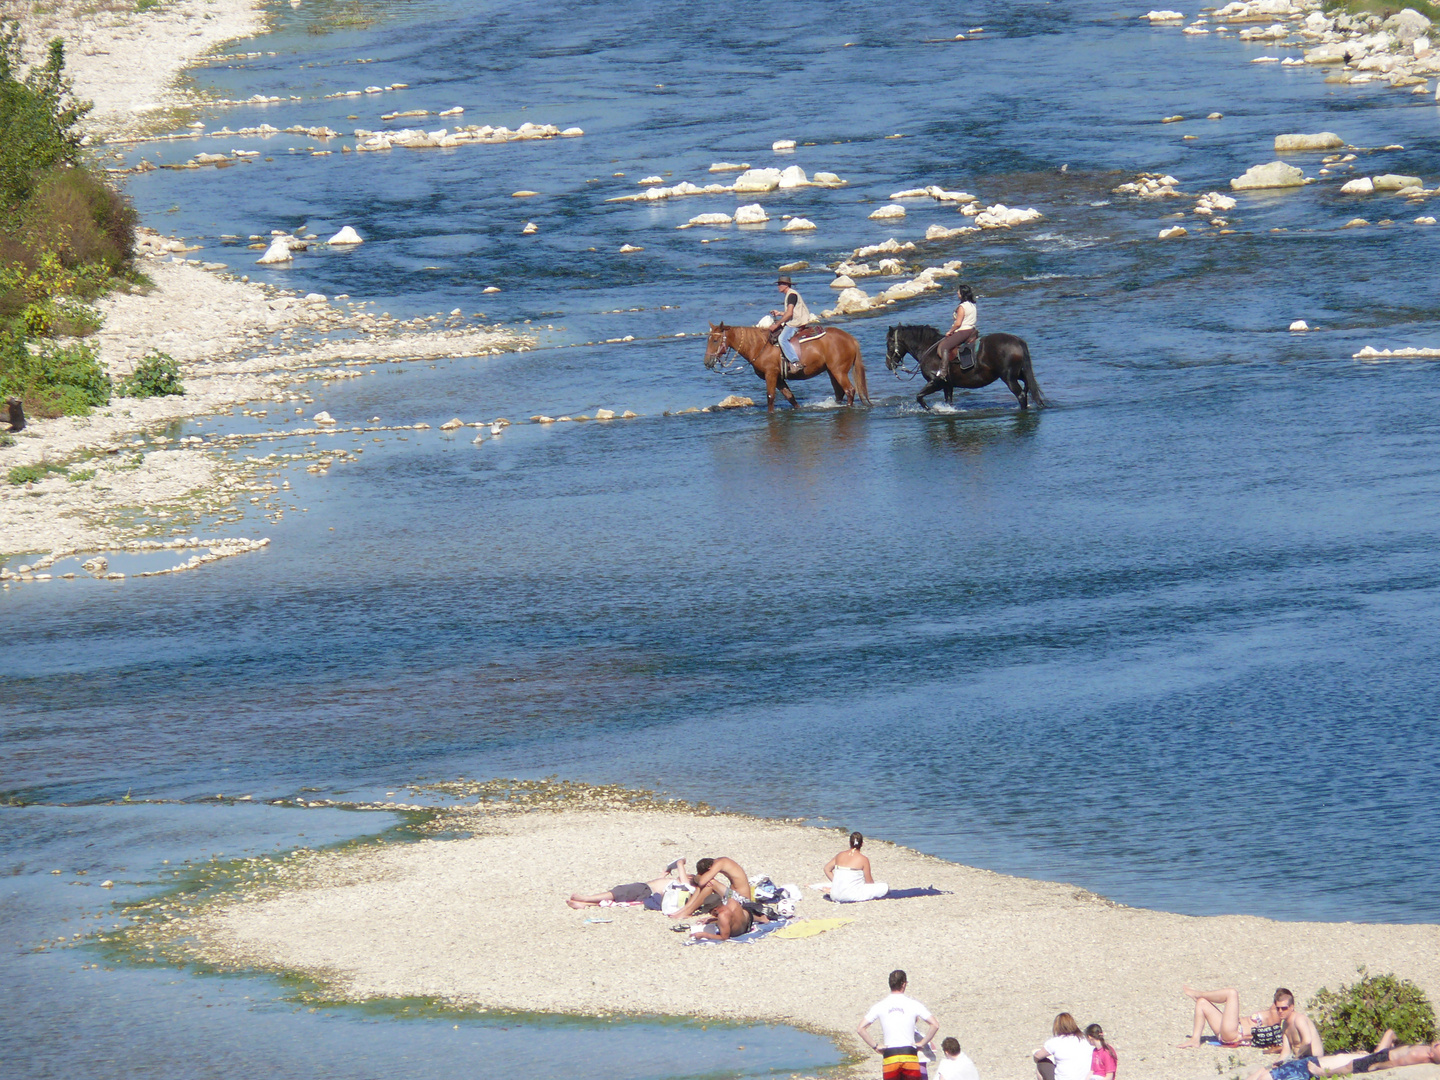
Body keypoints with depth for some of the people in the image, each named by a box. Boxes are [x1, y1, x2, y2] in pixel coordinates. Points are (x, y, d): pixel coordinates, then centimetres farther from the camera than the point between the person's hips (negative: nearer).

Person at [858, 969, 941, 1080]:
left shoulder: (880, 1005, 3)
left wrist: (875, 1046, 3)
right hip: (910, 1054, -1)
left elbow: (860, 1029, -1)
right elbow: (935, 1025, -6)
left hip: (889, 1055, 1)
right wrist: (922, 1043, 3)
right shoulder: (913, 1004, 0)